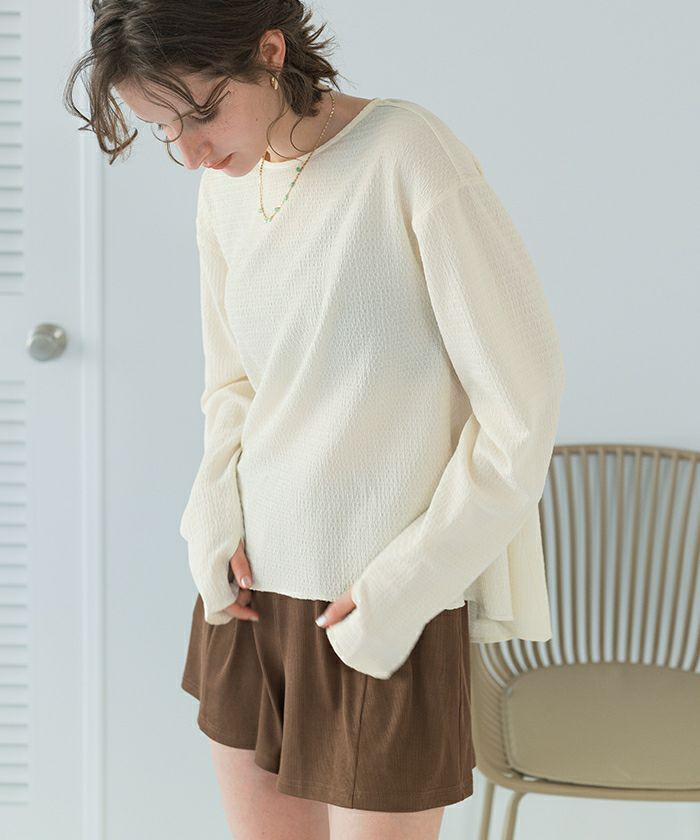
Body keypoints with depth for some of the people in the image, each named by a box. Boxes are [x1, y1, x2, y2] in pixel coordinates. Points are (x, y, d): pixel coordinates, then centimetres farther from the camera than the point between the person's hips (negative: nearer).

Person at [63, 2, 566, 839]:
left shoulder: (407, 155, -16)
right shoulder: (224, 185, 4)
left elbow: (522, 403, -14)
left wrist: (408, 586, -12)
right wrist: (215, 521, 1)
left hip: (376, 606, -6)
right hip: (247, 591, 6)